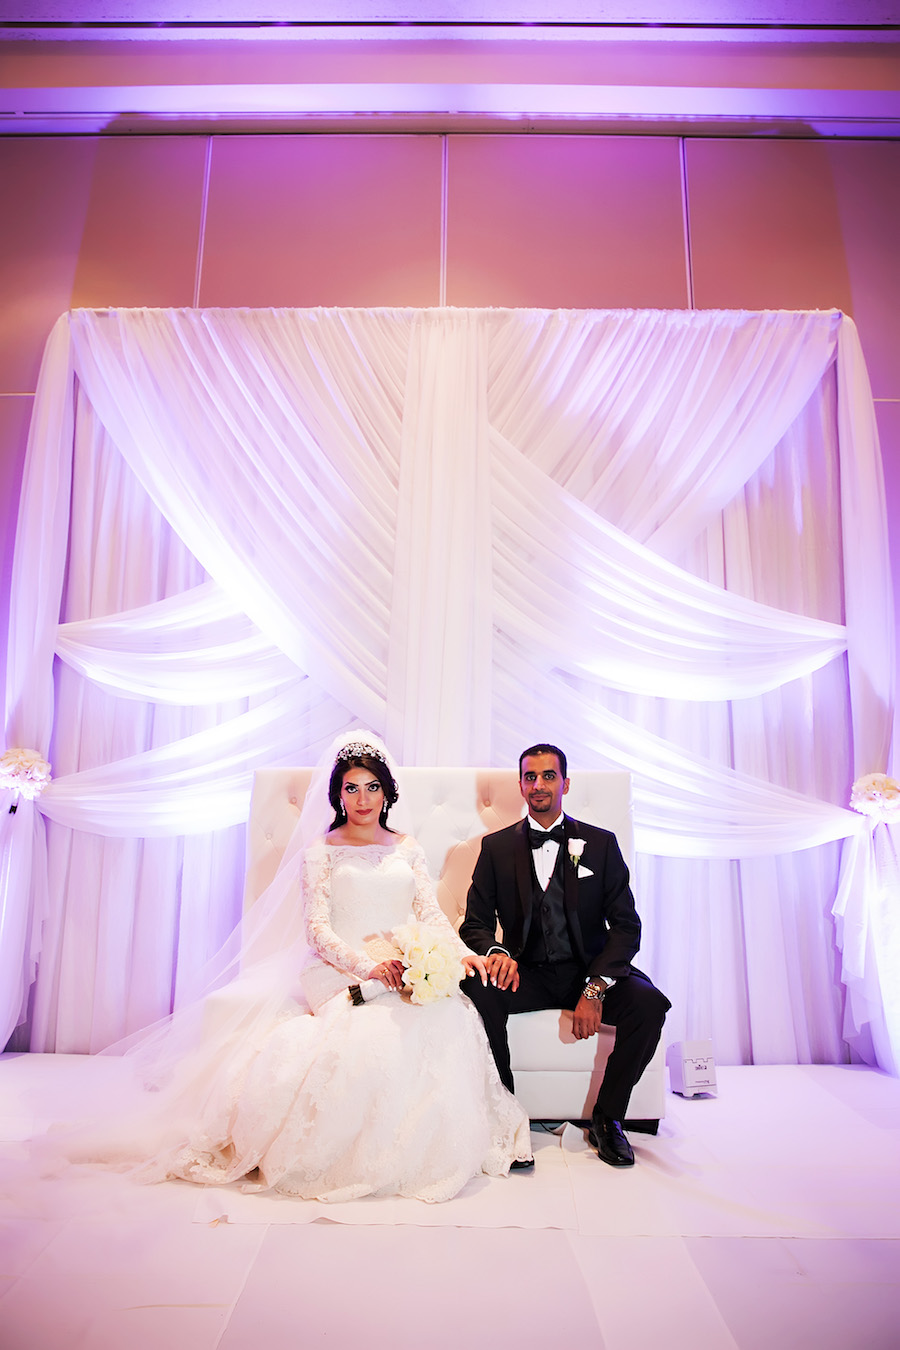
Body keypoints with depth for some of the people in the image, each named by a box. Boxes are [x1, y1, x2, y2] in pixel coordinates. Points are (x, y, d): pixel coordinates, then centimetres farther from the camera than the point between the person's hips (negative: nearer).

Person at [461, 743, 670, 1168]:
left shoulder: (600, 844, 2)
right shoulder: (497, 846, 4)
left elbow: (626, 926, -3)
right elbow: (475, 923, 3)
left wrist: (595, 989, -18)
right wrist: (496, 952, -22)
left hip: (589, 970, 0)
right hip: (526, 974, 0)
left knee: (648, 1002, -28)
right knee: (479, 992, -31)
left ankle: (607, 1117, -3)